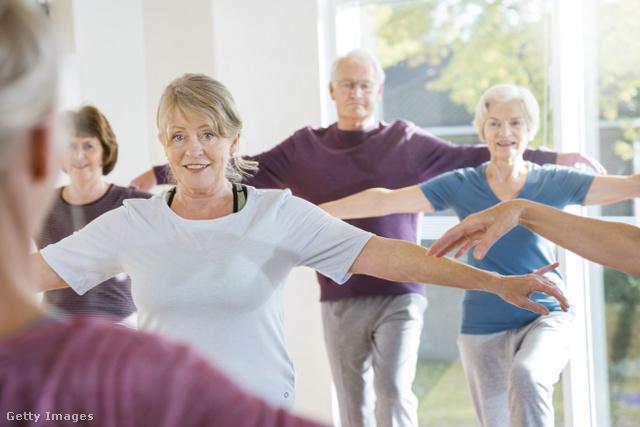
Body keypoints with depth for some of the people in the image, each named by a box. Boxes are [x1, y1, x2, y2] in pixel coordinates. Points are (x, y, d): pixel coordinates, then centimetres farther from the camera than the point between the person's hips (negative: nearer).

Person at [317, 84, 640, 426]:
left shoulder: (554, 183, -1)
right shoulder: (461, 186, -1)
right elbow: (382, 201, -4)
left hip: (546, 318, -2)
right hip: (484, 330, 2)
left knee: (526, 378, -34)